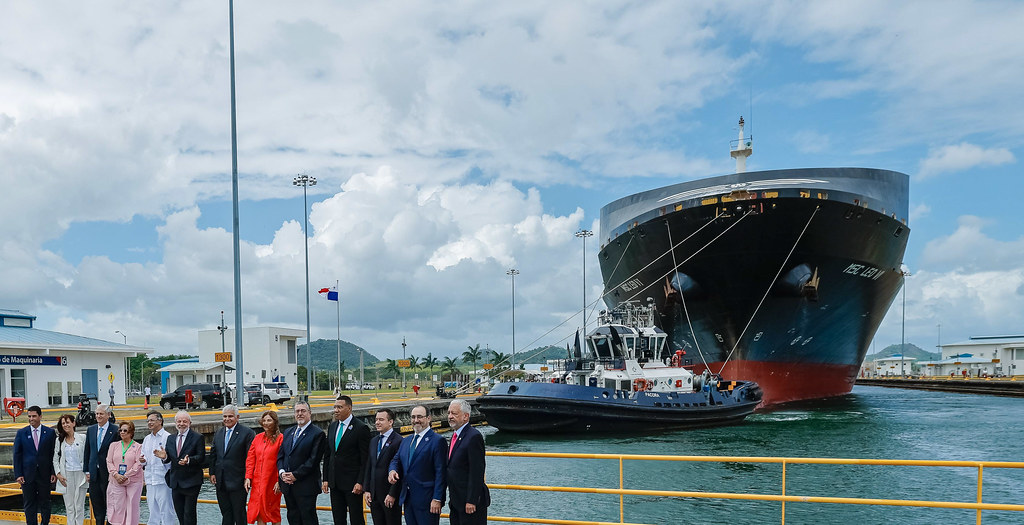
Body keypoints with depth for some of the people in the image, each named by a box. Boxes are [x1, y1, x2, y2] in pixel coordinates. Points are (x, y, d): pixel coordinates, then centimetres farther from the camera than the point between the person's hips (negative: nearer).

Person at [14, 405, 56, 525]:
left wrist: (54, 472, -4)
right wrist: (18, 474, -4)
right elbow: (17, 455, 3)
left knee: (45, 502, 7)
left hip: (44, 474, 0)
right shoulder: (21, 433, 3)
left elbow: (54, 454, 2)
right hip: (27, 474, 0)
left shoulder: (50, 432, 1)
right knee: (29, 503, 6)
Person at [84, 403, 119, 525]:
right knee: (96, 503, 11)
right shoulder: (90, 430, 10)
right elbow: (87, 451, 12)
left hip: (108, 473, -5)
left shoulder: (115, 430, -7)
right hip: (94, 473, 5)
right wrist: (87, 471, 8)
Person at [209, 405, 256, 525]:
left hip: (237, 482, -6)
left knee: (239, 514, 2)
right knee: (225, 513, 13)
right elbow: (213, 455, 17)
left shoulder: (247, 433, -8)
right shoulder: (218, 433, 13)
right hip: (221, 483, 6)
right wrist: (212, 473, 7)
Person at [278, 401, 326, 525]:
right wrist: (282, 472, -5)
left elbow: (313, 459, -14)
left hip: (306, 486, -7)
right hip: (288, 486, 7)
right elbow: (280, 455, 13)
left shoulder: (317, 433, -8)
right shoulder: (288, 432, 15)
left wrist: (295, 475, -16)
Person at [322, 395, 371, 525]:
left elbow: (365, 459, -11)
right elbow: (327, 455, 14)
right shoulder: (332, 427, 11)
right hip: (334, 483, 6)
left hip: (353, 483, -6)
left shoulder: (361, 428, -10)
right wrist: (325, 479, 8)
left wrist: (360, 482, -16)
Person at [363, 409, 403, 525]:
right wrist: (366, 490, 7)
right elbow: (368, 467, 15)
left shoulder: (399, 441, -12)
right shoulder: (373, 441, 14)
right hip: (374, 495, 7)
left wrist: (392, 494, -16)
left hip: (390, 495, -7)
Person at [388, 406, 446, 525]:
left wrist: (437, 499, -17)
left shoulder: (437, 441, -8)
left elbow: (440, 472, -12)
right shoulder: (406, 441, 17)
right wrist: (392, 470, -5)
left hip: (426, 500, -7)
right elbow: (396, 460, 20)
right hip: (407, 499, 7)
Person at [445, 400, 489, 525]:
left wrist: (471, 501, -22)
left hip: (470, 502, -9)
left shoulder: (474, 437, -17)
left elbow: (477, 472, -20)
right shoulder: (456, 435, 14)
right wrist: (452, 499, 18)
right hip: (456, 502, 9)